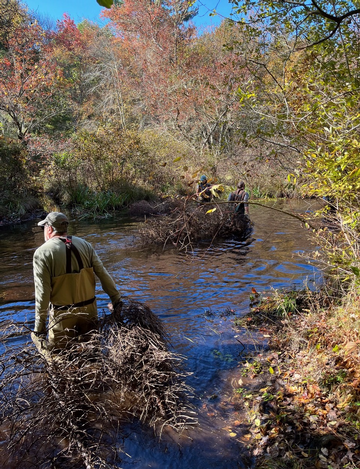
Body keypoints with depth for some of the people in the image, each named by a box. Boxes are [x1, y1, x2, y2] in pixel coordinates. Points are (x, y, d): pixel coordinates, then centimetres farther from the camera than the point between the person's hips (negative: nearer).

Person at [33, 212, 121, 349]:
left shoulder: (42, 253, -12)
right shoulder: (85, 245, -1)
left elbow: (42, 293, -15)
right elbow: (103, 274, -1)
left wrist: (39, 328, -8)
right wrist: (116, 300, 8)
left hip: (63, 315, -4)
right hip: (89, 310, 4)